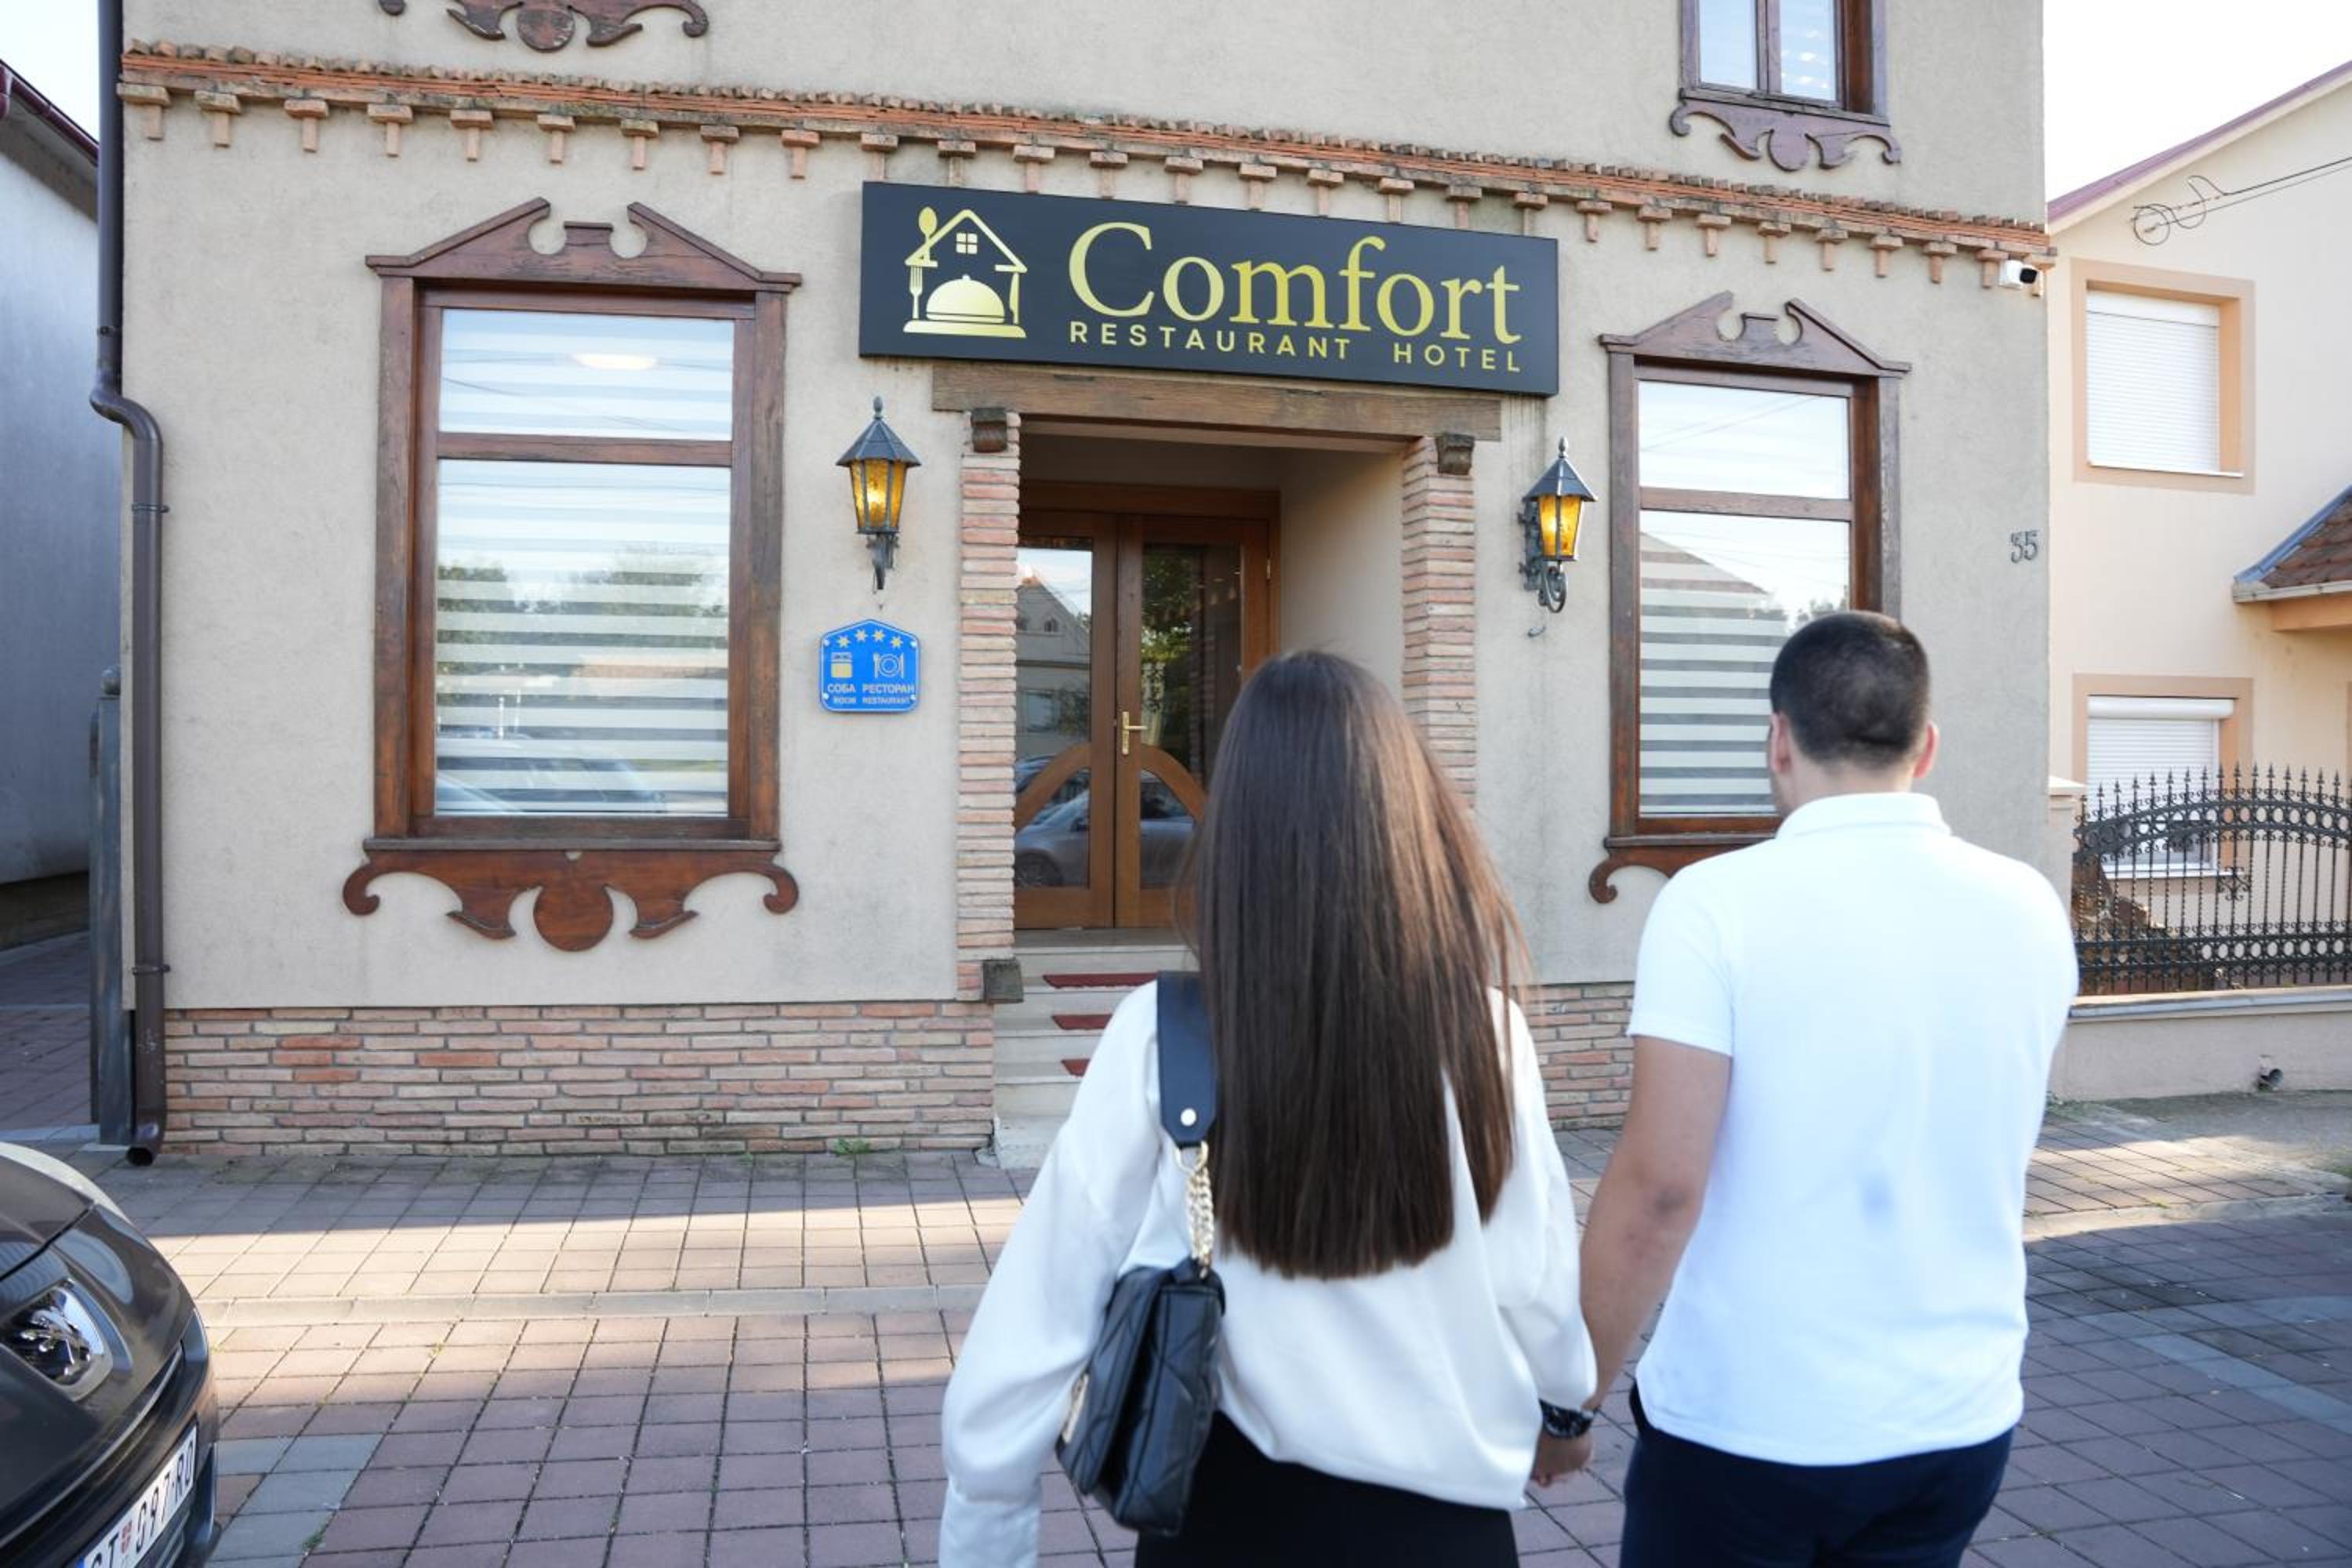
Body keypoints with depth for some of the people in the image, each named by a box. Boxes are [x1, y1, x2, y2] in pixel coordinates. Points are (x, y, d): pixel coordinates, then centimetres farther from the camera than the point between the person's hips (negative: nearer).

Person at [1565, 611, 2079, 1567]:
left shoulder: (1719, 902, -17)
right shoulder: (2031, 910, -1)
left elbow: (1658, 1183, -19)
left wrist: (1573, 1393, -9)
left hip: (1745, 1422, -4)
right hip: (1961, 1422, 5)